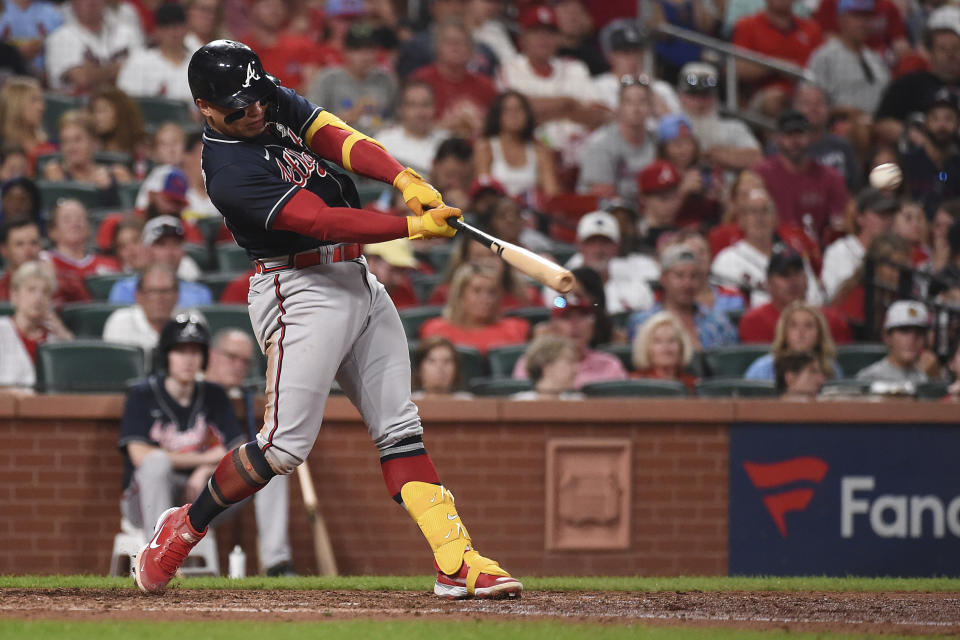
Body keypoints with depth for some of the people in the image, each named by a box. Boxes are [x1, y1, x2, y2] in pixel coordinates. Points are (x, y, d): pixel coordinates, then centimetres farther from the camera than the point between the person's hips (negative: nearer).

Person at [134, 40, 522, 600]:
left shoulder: (276, 103, 5)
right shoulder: (230, 173, -20)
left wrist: (407, 181, -22)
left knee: (400, 428, 2)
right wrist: (414, 226, -30)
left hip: (358, 281, 9)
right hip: (302, 294, -9)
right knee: (286, 445, -12)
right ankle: (185, 527, 9)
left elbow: (337, 138, -5)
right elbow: (322, 220, -25)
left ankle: (457, 562, -3)